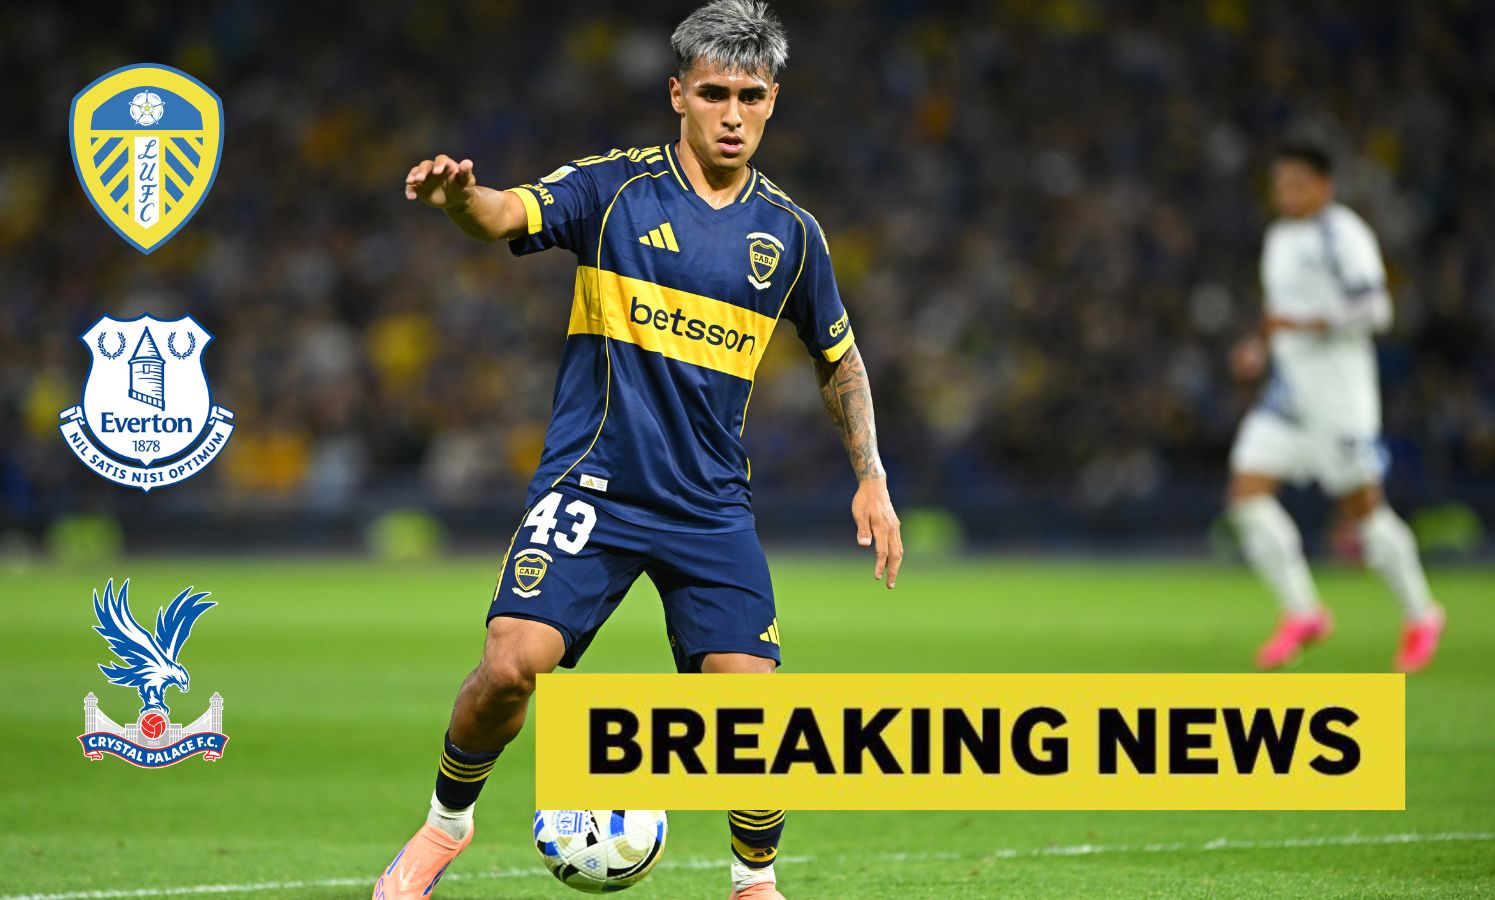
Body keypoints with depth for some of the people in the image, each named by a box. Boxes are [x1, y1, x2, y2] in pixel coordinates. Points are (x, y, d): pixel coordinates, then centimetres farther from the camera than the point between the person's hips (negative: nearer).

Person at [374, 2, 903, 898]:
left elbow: (839, 356, 21)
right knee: (512, 664, -19)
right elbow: (510, 215, -21)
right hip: (592, 482, -2)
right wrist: (459, 196, -44)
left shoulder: (790, 232, 7)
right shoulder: (614, 187, -2)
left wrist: (871, 478, 12)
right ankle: (448, 821, 10)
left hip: (711, 506, 2)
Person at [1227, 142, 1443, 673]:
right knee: (1247, 492, -7)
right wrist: (1263, 350, 13)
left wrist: (1304, 324, -25)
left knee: (1362, 506, -2)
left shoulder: (1341, 235, -11)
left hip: (1338, 388, -8)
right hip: (1289, 390, 8)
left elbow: (1373, 310, -18)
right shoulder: (1280, 237, 16)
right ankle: (1302, 613, -2)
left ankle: (1421, 617, 16)